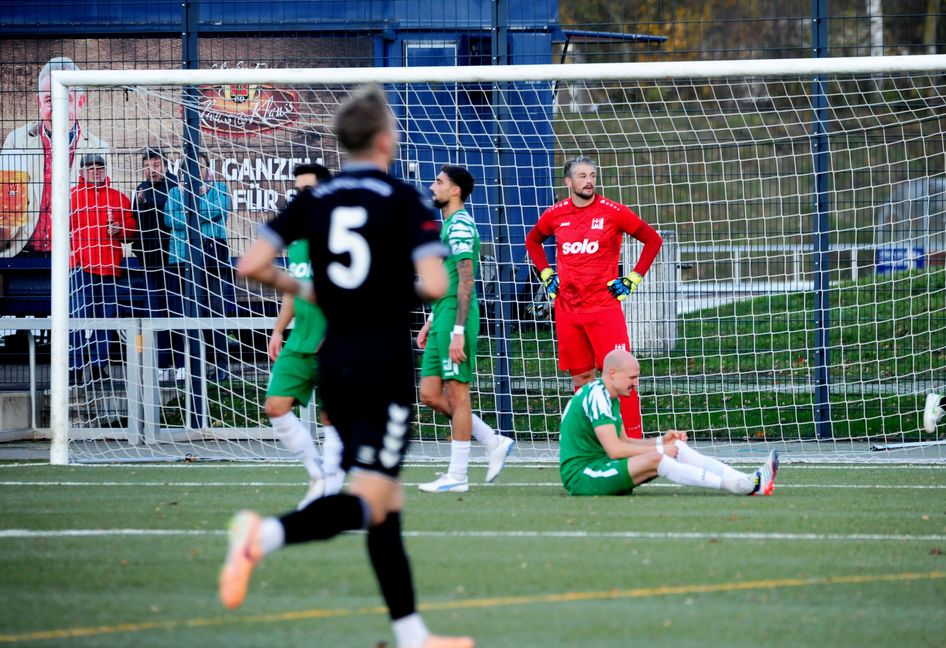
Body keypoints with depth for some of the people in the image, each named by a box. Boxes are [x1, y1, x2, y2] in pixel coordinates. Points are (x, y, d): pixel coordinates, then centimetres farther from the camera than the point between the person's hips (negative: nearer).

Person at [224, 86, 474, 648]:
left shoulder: (314, 200, 6)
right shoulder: (405, 201, -7)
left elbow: (251, 265, -1)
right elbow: (434, 285, -17)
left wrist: (301, 289, 16)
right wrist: (406, 292, 6)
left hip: (335, 363, 6)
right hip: (387, 362, -6)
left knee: (387, 502, 13)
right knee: (368, 501, -11)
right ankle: (267, 534, -36)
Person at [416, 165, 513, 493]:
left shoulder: (460, 225, -13)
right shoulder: (448, 225, 18)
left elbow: (466, 282, -18)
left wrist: (458, 332, -22)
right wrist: (431, 323, 25)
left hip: (456, 319, -10)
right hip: (442, 319, 10)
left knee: (457, 395, -5)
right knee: (429, 394, 8)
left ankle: (457, 476, -1)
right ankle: (494, 442, 15)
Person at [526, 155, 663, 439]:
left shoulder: (612, 211, -4)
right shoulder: (555, 214, 6)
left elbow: (653, 240, 2)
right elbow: (532, 241, 27)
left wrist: (633, 279, -2)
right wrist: (546, 275, 14)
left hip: (604, 306, -4)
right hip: (567, 308, 4)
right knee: (581, 378, 8)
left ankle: (633, 440, -9)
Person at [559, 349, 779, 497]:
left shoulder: (610, 397, 16)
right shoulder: (596, 396, -17)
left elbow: (622, 441, 18)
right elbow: (614, 449, -23)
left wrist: (661, 441, 2)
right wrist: (658, 449, -12)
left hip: (600, 468, 10)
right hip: (580, 475, -10)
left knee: (677, 448, -1)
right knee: (655, 459, -29)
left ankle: (748, 482, -11)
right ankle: (743, 486, -32)